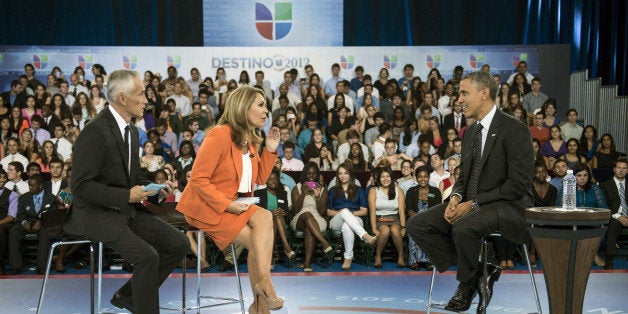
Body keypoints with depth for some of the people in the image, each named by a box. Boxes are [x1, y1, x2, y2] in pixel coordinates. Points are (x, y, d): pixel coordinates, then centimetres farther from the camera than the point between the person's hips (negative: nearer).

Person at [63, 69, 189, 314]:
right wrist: (127, 196, -22)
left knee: (179, 244, -1)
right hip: (97, 214, -9)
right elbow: (81, 185, -21)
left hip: (127, 209, 9)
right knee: (148, 256, -26)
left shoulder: (131, 130, 10)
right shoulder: (96, 131, -18)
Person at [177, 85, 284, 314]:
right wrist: (226, 205, -24)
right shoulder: (220, 135, -16)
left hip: (232, 204, 7)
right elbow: (198, 179, -18)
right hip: (205, 206, -7)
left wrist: (270, 149, 3)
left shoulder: (250, 140, 10)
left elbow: (260, 179, 15)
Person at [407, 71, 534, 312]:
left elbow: (518, 184, -17)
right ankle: (478, 271, -7)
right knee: (417, 225, -9)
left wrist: (474, 203, -19)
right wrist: (456, 198, -4)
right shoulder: (471, 132, 14)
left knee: (463, 227, -37)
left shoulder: (514, 131, -12)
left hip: (507, 206, -8)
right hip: (470, 203, 8)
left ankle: (467, 284, -8)